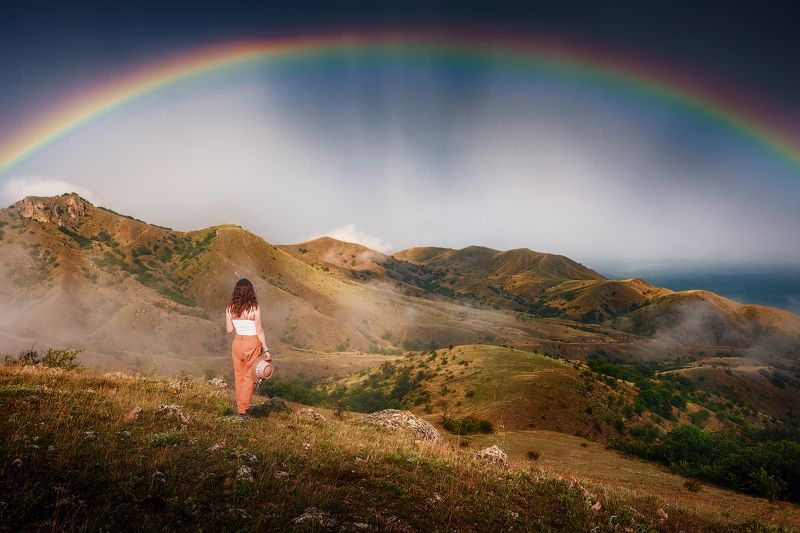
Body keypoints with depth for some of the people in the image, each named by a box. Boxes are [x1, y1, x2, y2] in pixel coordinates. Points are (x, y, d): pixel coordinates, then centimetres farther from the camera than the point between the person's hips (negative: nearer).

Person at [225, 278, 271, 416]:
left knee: (239, 375, 21)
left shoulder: (230, 307, -3)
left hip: (238, 342, 4)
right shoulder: (254, 307, -13)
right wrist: (266, 349, -6)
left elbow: (229, 329, 3)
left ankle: (239, 403, 35)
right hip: (253, 344, -4)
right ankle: (242, 408, 13)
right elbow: (259, 331, -12)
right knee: (249, 376, 9)